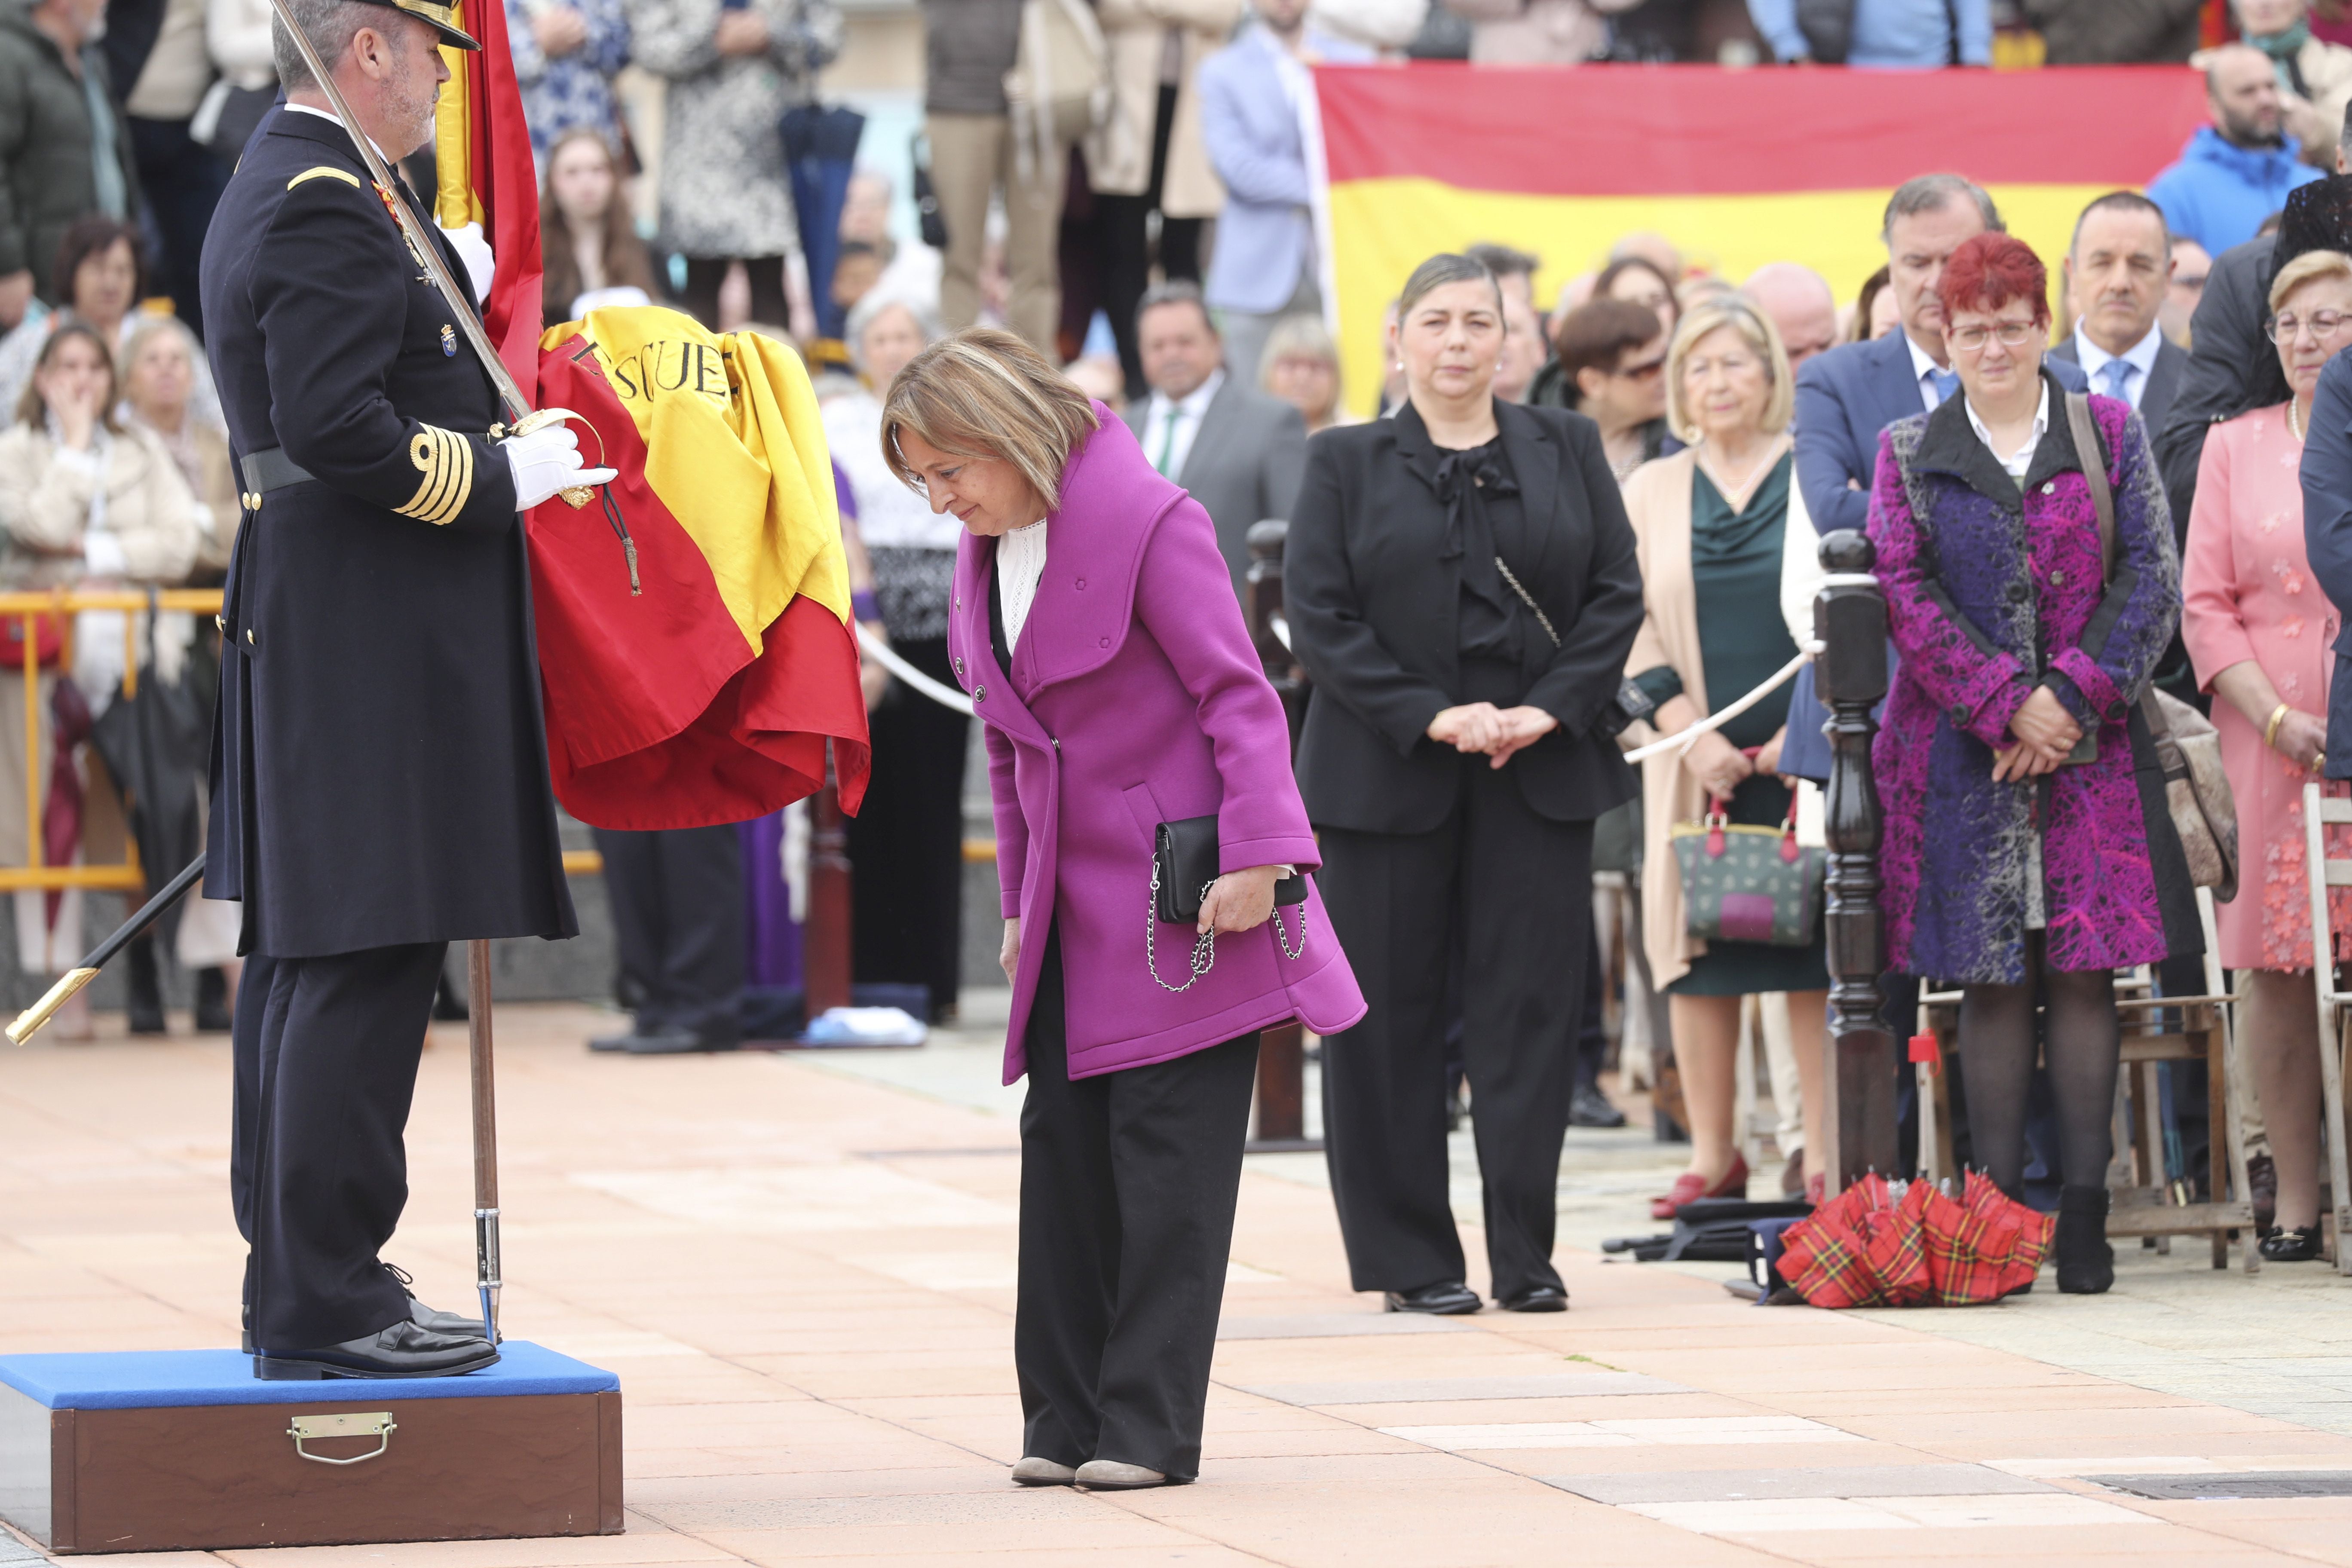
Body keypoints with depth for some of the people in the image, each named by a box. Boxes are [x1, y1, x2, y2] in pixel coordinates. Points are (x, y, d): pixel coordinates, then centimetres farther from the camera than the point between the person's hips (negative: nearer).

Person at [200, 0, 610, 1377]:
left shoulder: (277, 187, 17)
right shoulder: (330, 205, -16)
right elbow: (336, 427, -24)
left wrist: (444, 294, 14)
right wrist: (501, 476, -14)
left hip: (302, 624, 11)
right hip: (374, 640, -11)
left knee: (303, 951, 13)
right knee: (364, 958, -9)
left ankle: (295, 1277, 19)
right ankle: (327, 1304, -8)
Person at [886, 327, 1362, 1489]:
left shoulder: (1145, 522, -12)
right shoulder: (983, 557, 11)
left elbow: (1239, 697, -13)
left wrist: (1254, 859, -19)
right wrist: (1019, 899, 17)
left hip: (1180, 899, -7)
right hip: (1076, 904, 7)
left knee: (1168, 1152, -5)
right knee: (1063, 1144, 5)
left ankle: (1150, 1426, -2)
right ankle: (1065, 1420, 11)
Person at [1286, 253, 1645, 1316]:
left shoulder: (1567, 451, 9)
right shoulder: (1346, 465, 4)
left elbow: (1617, 594, 5)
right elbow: (1318, 618, -3)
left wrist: (1549, 710, -10)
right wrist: (1430, 717, -14)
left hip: (1539, 772, 1)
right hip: (1389, 776, -1)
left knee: (1531, 1009, -1)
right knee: (1390, 1018, 0)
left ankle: (1525, 1256, 4)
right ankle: (1412, 1261, 7)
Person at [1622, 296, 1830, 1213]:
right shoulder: (1650, 493, 12)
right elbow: (1627, 624, 6)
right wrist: (1689, 730, -7)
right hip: (1696, 760, 2)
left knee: (1813, 953, -4)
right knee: (1698, 955, 2)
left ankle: (1827, 1161, -2)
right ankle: (1713, 1155, 9)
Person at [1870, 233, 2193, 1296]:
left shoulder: (2109, 435, 9)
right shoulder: (1909, 453, 9)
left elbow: (2150, 576, 2)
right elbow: (1906, 596, 0)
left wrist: (2072, 697, -10)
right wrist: (2005, 706, -11)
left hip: (2090, 743, 0)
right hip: (1963, 752, 0)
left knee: (2085, 972, -3)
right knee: (1990, 978, -1)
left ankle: (2084, 1215, -1)